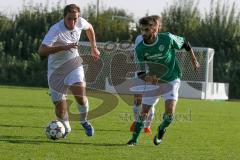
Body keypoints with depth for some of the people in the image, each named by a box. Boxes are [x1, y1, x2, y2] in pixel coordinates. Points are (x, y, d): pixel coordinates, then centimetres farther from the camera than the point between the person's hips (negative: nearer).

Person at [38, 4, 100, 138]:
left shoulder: (80, 22, -12)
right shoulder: (56, 30, -28)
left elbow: (89, 28, 15)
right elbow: (42, 51, -37)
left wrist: (94, 48, 18)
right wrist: (63, 47, -43)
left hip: (73, 63, 2)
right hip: (56, 67, -2)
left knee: (80, 94, -21)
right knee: (59, 102, 0)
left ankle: (84, 121, 7)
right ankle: (65, 128, 29)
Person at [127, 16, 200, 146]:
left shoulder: (167, 38, -20)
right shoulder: (139, 48, -16)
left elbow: (185, 43, 0)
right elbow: (143, 69, -15)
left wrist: (194, 60, 7)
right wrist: (146, 76, -38)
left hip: (171, 79, -2)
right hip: (153, 81, 2)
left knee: (169, 113, -14)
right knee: (143, 112, -1)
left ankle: (161, 130, 18)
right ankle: (134, 139, 17)